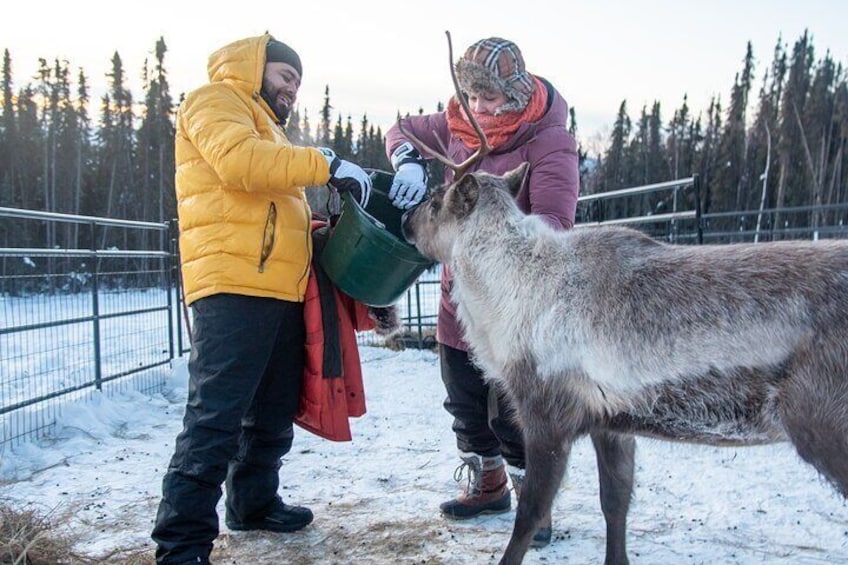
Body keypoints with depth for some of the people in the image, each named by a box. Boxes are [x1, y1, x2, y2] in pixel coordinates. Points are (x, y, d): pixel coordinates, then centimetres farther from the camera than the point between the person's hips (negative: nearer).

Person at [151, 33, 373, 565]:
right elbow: (238, 161, -18)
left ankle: (255, 502, 32)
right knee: (215, 418, -12)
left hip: (280, 291, 10)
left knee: (274, 413, 17)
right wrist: (326, 164, -15)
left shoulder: (265, 128, 32)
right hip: (234, 287, -10)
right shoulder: (216, 100, 2)